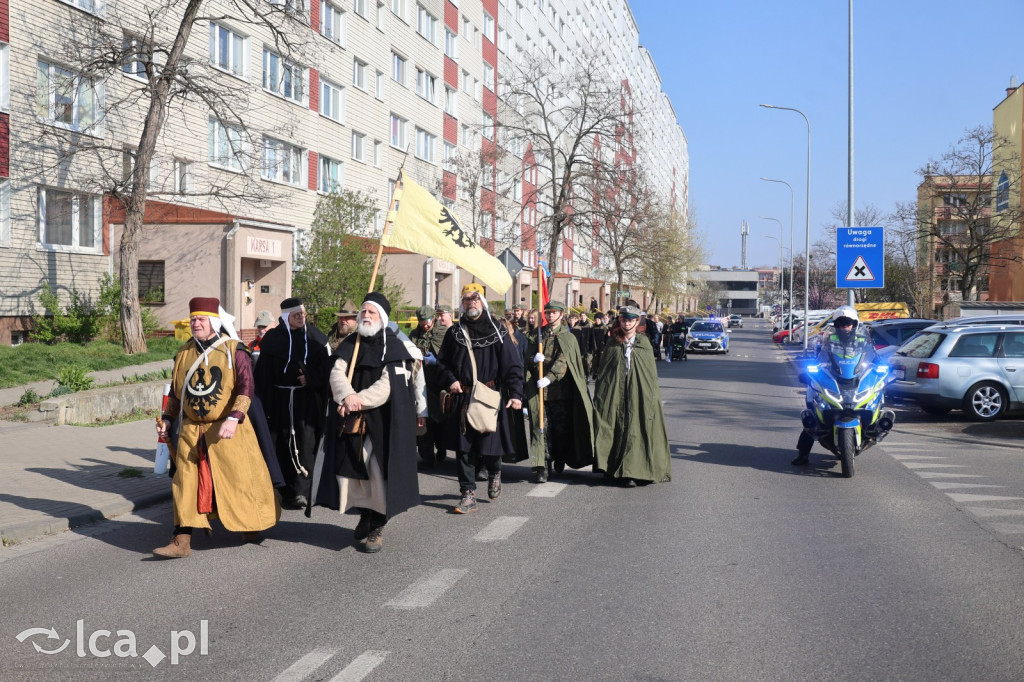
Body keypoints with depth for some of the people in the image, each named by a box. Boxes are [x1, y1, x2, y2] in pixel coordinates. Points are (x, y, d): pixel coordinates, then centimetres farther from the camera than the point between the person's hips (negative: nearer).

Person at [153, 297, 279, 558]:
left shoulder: (234, 351, -6)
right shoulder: (184, 354, 8)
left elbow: (246, 389, -13)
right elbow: (176, 392, 18)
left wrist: (233, 418, -24)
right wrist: (167, 419, 6)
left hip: (226, 431, -4)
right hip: (190, 431, 4)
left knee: (239, 478, 5)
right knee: (186, 484, 1)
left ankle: (252, 526, 28)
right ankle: (182, 541, 4)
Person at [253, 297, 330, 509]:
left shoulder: (315, 336, 5)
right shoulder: (272, 338, 3)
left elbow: (325, 365, 7)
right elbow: (263, 373, 1)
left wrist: (311, 378, -11)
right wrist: (263, 403, -4)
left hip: (308, 398, 0)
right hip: (280, 399, 0)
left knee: (305, 443, -8)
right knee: (283, 445, 3)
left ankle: (300, 491, -8)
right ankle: (289, 490, 12)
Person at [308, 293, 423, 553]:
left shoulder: (394, 347, -3)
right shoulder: (350, 344, 10)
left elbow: (387, 385, -13)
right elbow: (336, 374, -3)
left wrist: (359, 401, -21)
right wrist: (347, 396, -23)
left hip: (382, 419, -4)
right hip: (351, 421, 4)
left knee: (378, 470, -4)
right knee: (356, 469, 5)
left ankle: (377, 528, 5)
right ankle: (365, 517, 25)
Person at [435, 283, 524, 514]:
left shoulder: (496, 330, 1)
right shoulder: (455, 332, 9)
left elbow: (512, 363, -2)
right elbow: (442, 361, 17)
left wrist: (516, 394, -11)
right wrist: (450, 380, -2)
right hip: (462, 398, 2)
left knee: (490, 444, 2)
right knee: (464, 446, 0)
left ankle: (494, 472, 35)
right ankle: (468, 494, 6)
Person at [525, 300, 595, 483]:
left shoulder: (568, 337, 3)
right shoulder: (537, 335, 12)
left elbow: (563, 361, -10)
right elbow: (528, 361, 11)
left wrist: (549, 377, -25)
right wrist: (534, 360, -13)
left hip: (561, 389, -1)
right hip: (540, 390, 1)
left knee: (561, 427, 5)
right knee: (542, 428, -6)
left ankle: (560, 460, 27)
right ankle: (542, 467, -9)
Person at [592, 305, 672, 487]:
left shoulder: (644, 343, 6)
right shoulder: (612, 343, 6)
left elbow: (651, 373, 6)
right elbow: (602, 370, 7)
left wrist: (653, 396, -2)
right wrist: (600, 395, 0)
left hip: (638, 394, -1)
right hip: (614, 394, 1)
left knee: (635, 431, -4)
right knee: (614, 430, 1)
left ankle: (631, 473, -3)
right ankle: (612, 469, 9)